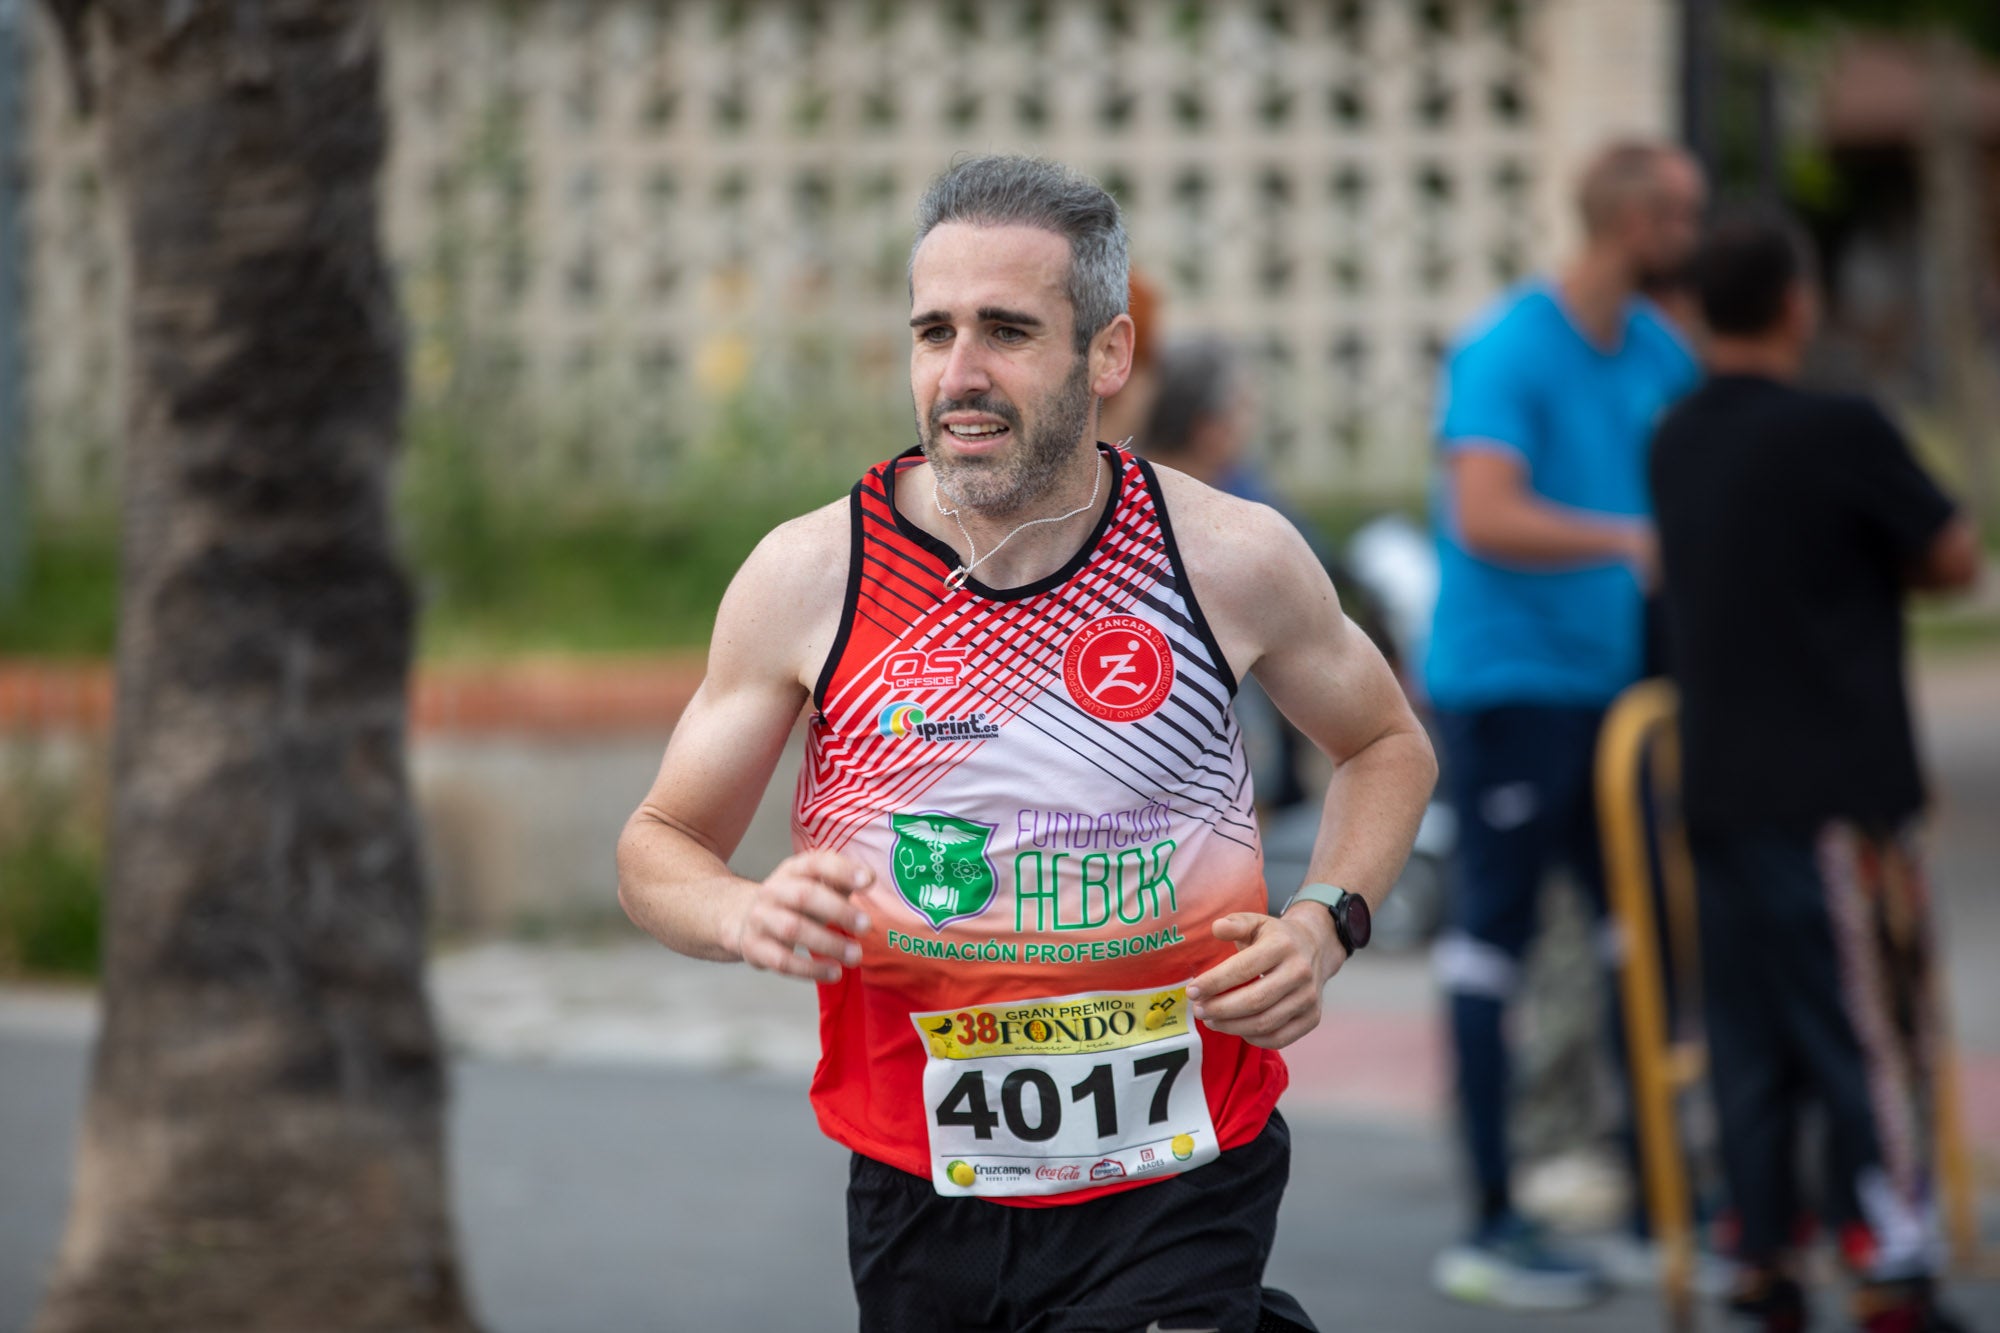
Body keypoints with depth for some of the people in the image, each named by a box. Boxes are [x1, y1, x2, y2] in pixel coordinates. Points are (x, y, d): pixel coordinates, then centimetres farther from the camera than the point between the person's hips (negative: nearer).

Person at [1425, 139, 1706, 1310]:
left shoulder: (1658, 355, 9)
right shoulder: (1508, 354, -15)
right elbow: (1489, 518, -27)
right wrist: (1628, 539, -35)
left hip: (1614, 681, 8)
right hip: (1510, 680, -8)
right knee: (1494, 939, -3)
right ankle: (1492, 1226, 0)